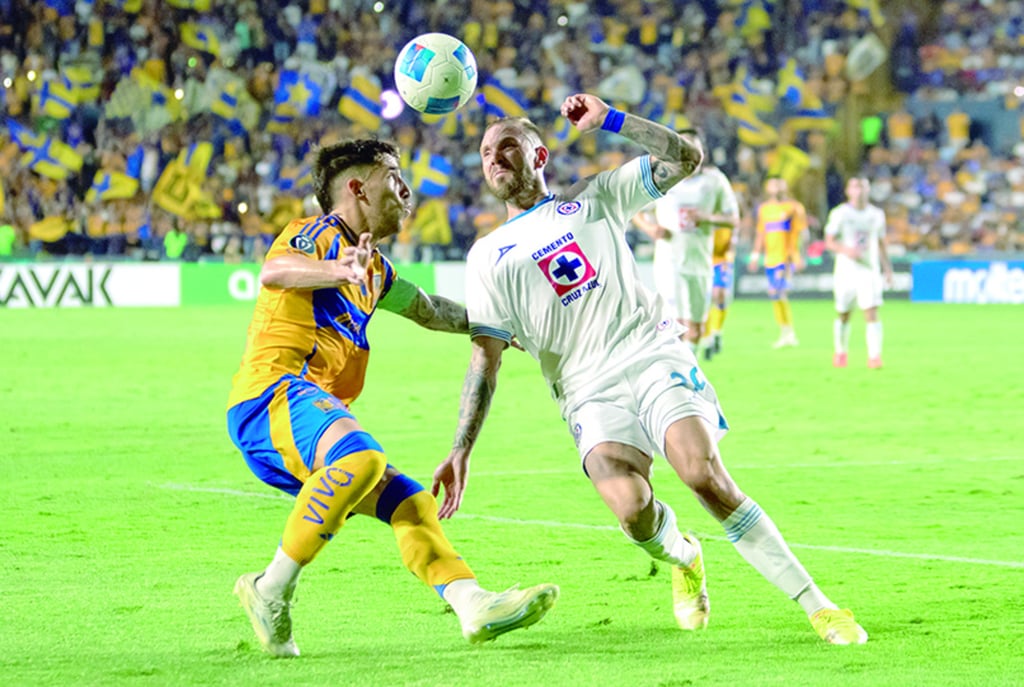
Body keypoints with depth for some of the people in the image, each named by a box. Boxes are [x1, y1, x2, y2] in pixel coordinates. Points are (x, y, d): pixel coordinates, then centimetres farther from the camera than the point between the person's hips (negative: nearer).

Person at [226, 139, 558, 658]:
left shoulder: (373, 267, 27)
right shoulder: (318, 234, -1)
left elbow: (429, 310, 46)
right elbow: (273, 272, -25)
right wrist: (338, 271, -44)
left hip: (315, 408, 10)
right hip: (270, 393, -10)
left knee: (406, 500, 2)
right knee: (361, 457, -34)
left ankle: (474, 605, -10)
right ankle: (273, 589, -28)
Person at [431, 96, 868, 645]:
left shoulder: (594, 197, 15)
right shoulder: (488, 257, 14)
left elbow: (685, 157, 6)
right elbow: (485, 360, 9)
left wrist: (610, 120, -2)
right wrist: (461, 451, -1)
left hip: (654, 358, 0)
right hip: (589, 394, 1)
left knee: (704, 475, -25)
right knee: (632, 509, -26)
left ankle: (816, 605, -19)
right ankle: (682, 559, 10)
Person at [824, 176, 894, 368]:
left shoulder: (876, 214, 8)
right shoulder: (840, 214, -2)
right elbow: (829, 242, -4)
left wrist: (888, 269, 11)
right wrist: (845, 250, -23)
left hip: (870, 271, 1)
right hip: (846, 271, -1)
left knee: (872, 314, -13)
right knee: (843, 315, 8)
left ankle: (874, 356, -19)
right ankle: (840, 353, 29)